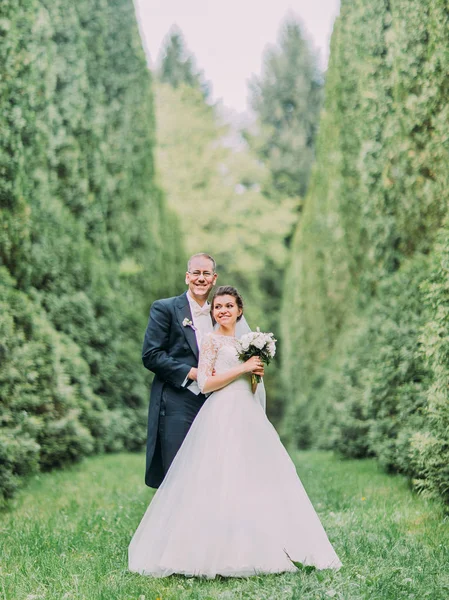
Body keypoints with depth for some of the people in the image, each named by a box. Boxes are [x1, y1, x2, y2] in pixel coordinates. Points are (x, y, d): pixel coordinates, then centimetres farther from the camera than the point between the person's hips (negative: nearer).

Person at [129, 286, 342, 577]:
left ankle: (250, 548, 7)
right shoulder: (212, 340, -1)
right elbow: (205, 384, -10)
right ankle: (220, 551, -7)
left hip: (248, 414, 7)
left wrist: (257, 371, 4)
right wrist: (243, 368, -11)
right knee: (224, 479, -12)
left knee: (257, 478, 1)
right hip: (223, 414, -7)